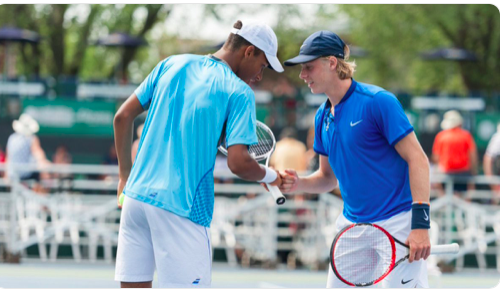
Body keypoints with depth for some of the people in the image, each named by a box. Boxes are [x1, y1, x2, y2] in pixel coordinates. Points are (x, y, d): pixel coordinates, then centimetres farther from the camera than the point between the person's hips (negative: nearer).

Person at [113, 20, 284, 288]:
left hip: (137, 194, 6)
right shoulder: (239, 93, -6)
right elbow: (238, 163, -15)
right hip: (181, 206, -6)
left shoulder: (172, 65, 12)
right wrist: (269, 176, 6)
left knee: (134, 283, 9)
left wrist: (126, 176, 21)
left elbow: (123, 117, 13)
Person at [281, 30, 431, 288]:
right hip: (352, 226, 7)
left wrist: (420, 223, -21)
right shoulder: (323, 116, 11)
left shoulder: (377, 101, -12)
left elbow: (417, 159, -14)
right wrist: (298, 184, -2)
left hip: (395, 226, -7)